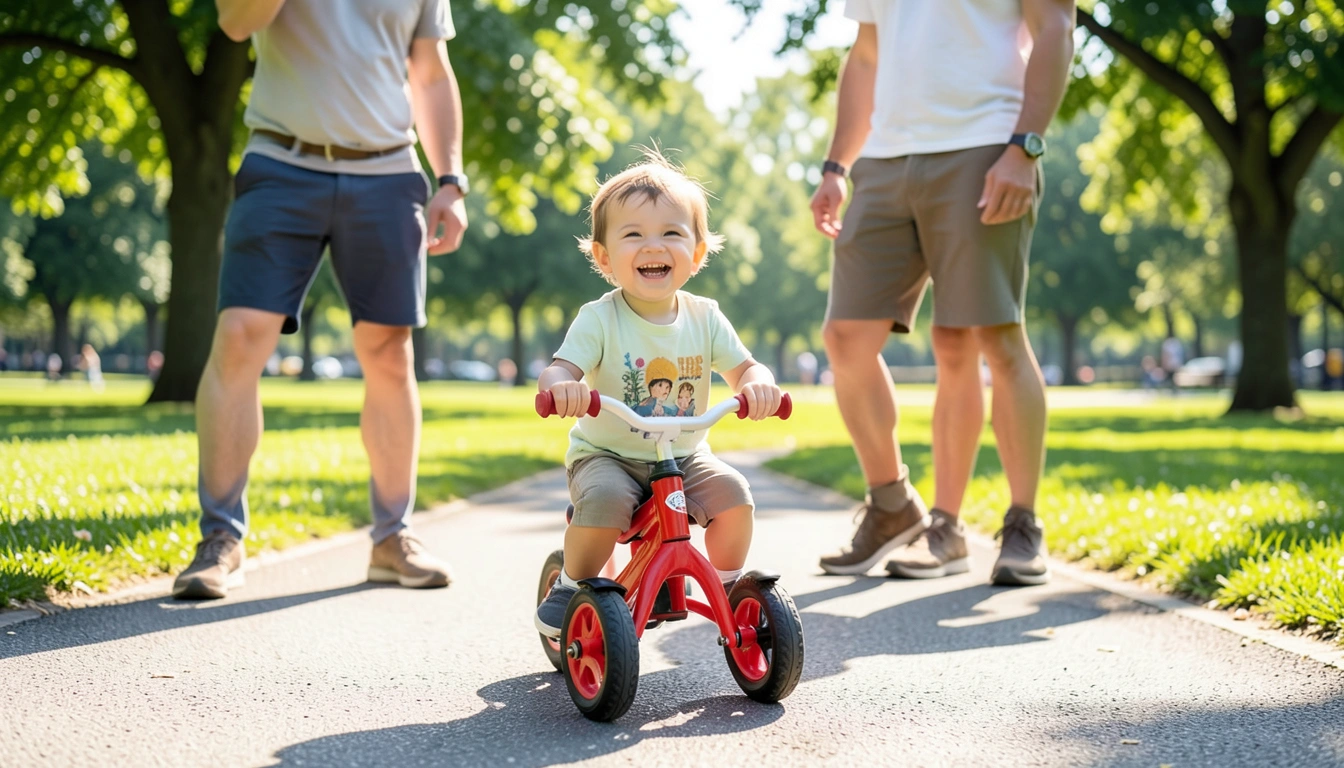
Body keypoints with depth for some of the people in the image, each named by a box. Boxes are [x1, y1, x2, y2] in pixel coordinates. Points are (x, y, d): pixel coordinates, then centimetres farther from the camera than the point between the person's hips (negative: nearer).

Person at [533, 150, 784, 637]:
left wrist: (758, 385, -28)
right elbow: (558, 372, -24)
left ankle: (730, 586, 6)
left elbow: (743, 368, -3)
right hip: (606, 455, -3)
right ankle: (571, 587, -4)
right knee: (605, 499, -33)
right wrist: (561, 387, -50)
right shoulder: (600, 319, -14)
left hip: (684, 456, 3)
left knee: (733, 492, -21)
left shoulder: (704, 317, -3)